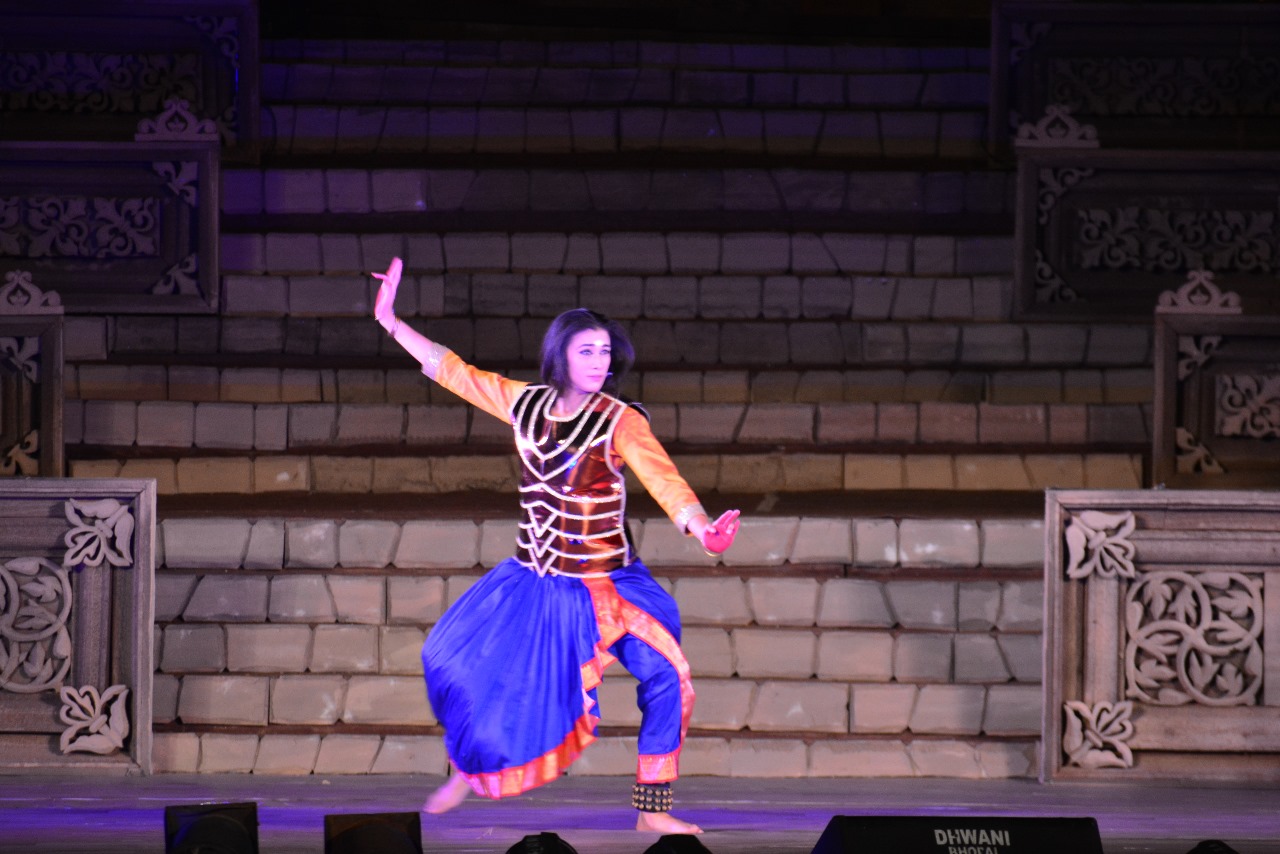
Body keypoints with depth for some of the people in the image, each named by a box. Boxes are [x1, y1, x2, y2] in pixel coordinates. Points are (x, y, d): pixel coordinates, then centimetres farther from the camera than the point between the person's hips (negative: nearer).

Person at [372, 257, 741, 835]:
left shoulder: (620, 421, -12)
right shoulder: (526, 403, 0)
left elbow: (662, 478, -25)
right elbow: (452, 370, 9)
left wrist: (702, 529, -42)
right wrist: (391, 322, 9)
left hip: (607, 585, -4)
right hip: (533, 581, 4)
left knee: (666, 679, -18)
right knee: (451, 658, 4)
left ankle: (652, 812, -8)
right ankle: (468, 770, 29)